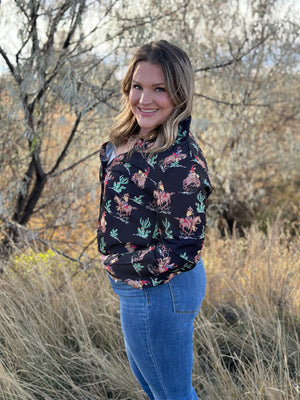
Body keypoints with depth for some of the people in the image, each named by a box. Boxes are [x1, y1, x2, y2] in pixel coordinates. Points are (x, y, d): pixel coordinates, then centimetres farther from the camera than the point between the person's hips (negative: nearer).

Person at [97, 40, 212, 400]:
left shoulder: (180, 161, -30)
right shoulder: (134, 137, 0)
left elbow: (185, 251, -27)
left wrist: (119, 266, -19)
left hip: (156, 293, -10)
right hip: (138, 287, 10)